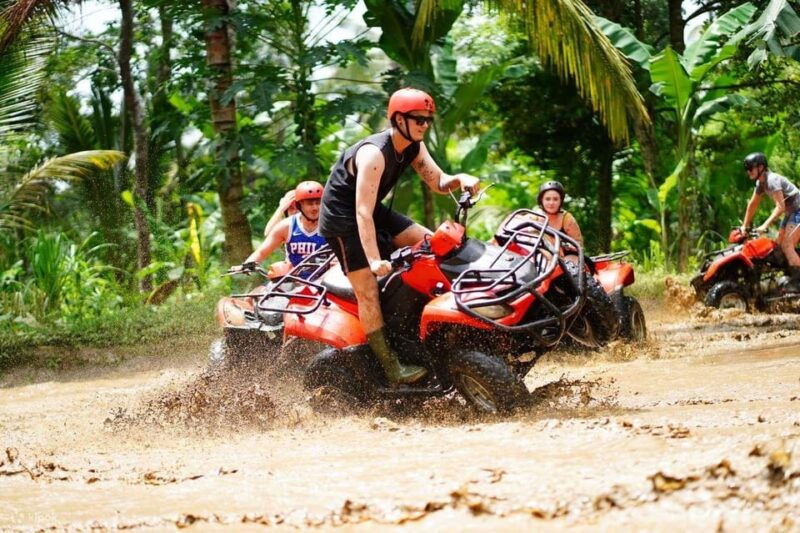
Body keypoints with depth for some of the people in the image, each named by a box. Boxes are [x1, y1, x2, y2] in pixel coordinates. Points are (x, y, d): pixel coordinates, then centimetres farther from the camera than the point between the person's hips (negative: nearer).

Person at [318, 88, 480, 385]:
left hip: (374, 209, 9)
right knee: (368, 291, -14)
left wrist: (460, 179, -28)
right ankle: (391, 368, -14)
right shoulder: (374, 154, -31)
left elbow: (438, 183, -4)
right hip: (341, 217, -9)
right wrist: (374, 260, -43)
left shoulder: (413, 147, -3)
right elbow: (363, 212, -36)